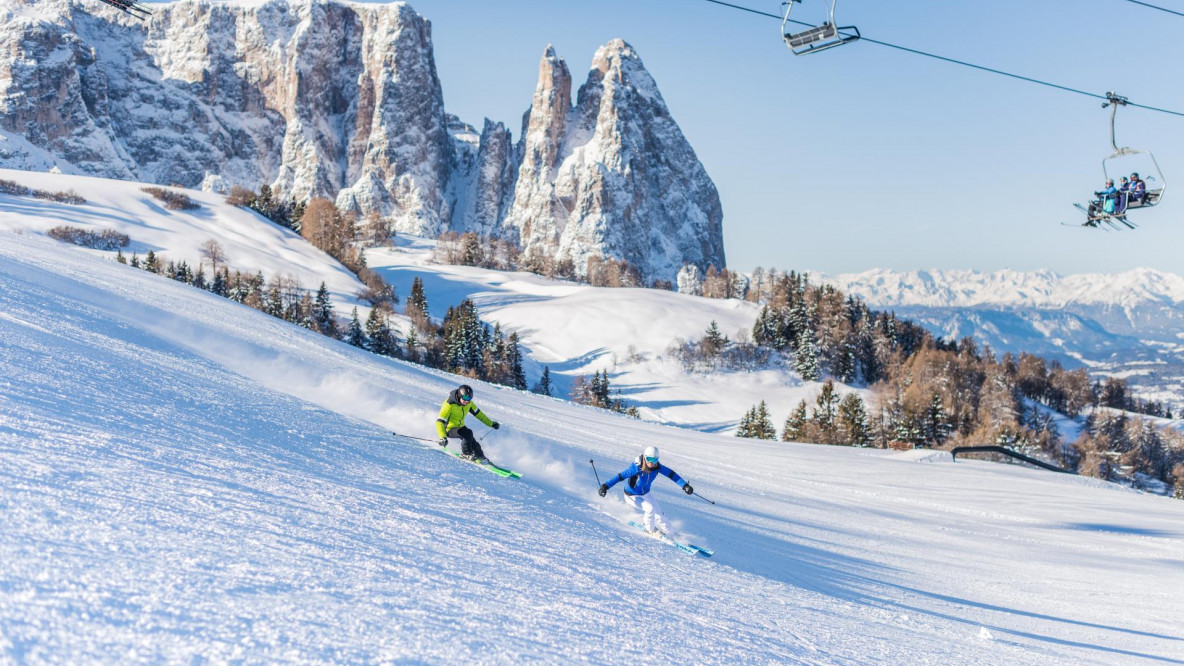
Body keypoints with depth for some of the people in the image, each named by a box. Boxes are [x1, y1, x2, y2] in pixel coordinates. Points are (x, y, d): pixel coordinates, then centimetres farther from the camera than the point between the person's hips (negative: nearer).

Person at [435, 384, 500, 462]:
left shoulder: (468, 403, -7)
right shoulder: (449, 405, -28)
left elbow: (477, 413, 10)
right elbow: (440, 422, -32)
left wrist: (491, 423, 14)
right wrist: (443, 437, -47)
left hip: (460, 427, 6)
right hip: (449, 429, -6)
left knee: (475, 445, -12)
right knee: (468, 433, -30)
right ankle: (466, 454, -12)